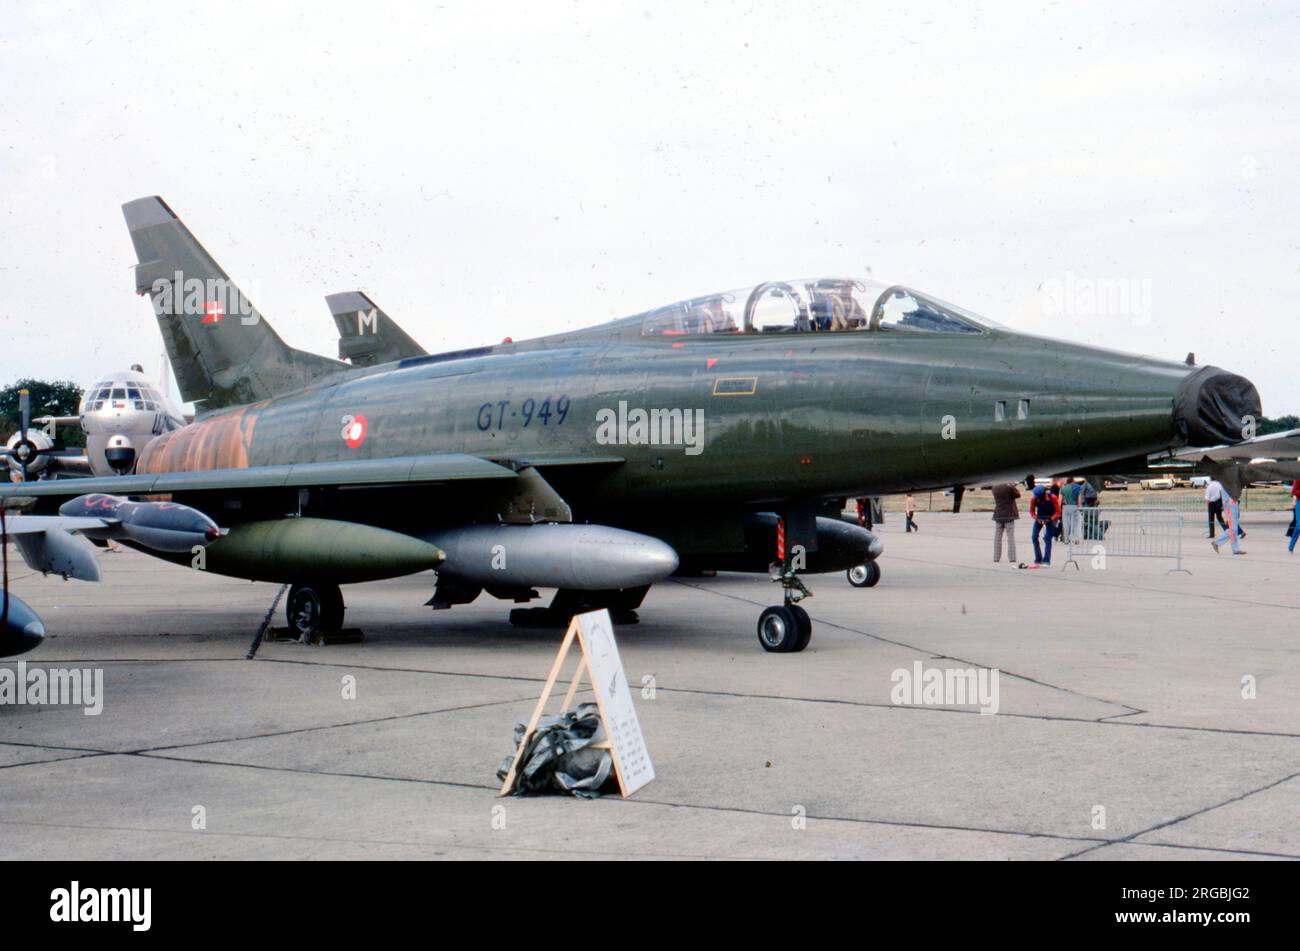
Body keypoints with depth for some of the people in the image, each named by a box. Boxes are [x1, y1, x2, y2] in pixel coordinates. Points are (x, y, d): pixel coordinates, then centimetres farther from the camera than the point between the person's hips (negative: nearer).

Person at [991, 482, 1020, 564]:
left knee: (997, 538, 9)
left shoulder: (995, 488, 3)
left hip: (998, 516, 4)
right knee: (1010, 538, -2)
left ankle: (996, 560, 6)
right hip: (1009, 515, -4)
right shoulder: (1009, 487, -11)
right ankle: (1012, 561, -8)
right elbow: (1017, 495, -2)